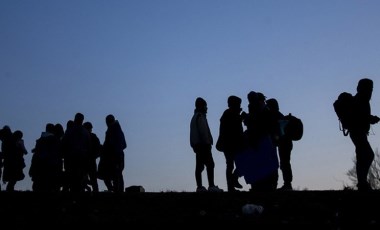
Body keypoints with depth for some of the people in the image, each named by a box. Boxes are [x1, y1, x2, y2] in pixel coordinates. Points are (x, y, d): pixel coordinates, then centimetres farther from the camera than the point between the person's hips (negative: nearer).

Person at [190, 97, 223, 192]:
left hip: (197, 145, 10)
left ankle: (199, 186, 6)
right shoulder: (201, 117, -9)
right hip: (203, 144, -10)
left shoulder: (194, 117, 20)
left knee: (199, 166, 7)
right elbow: (203, 131, -17)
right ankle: (211, 186, -16)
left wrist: (194, 145, 18)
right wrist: (208, 142, -15)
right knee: (210, 164, -11)